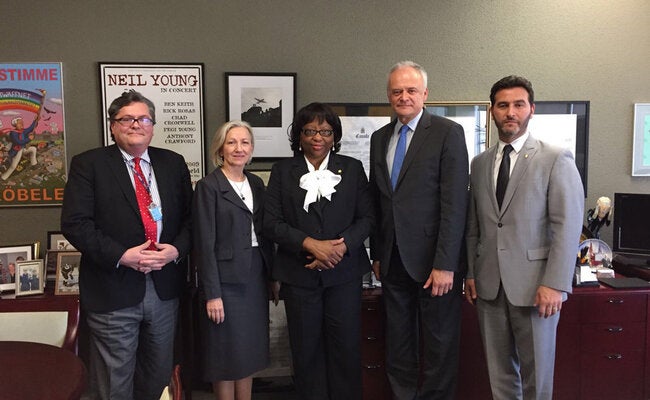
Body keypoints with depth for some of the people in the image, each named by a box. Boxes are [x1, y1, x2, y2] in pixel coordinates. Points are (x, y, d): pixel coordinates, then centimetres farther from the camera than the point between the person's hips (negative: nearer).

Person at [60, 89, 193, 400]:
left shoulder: (174, 163, 8)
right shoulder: (88, 164, -3)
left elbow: (189, 217, 9)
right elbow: (75, 223, -10)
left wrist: (177, 249, -10)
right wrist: (121, 255, -18)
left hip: (164, 289, 4)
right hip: (113, 291, -3)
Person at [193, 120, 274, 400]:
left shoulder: (257, 184, 10)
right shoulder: (208, 186, -8)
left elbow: (265, 234, 12)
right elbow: (205, 243, -12)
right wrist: (212, 293, -15)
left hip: (256, 277, 6)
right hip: (226, 279, -6)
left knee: (250, 351, 15)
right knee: (226, 355, 6)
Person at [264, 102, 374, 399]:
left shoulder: (352, 168, 7)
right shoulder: (282, 170, 6)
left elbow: (366, 217, 2)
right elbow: (271, 222, -3)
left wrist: (341, 246, -14)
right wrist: (311, 244, -16)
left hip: (344, 272, 0)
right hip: (299, 273, 0)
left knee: (346, 347, 5)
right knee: (306, 350, 8)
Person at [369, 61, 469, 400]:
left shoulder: (448, 133, -6)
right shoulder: (379, 138, 12)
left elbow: (454, 203, -13)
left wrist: (445, 264, -17)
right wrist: (376, 254, 11)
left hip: (433, 260, -5)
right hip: (393, 261, 5)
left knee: (439, 348, 9)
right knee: (398, 349, 15)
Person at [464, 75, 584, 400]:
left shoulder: (556, 160, -4)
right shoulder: (480, 163, 11)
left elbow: (568, 226, -9)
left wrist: (555, 284, -15)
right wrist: (470, 273, 10)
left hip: (534, 285, -4)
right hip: (488, 284, 4)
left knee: (536, 371, 9)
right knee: (499, 370, 13)